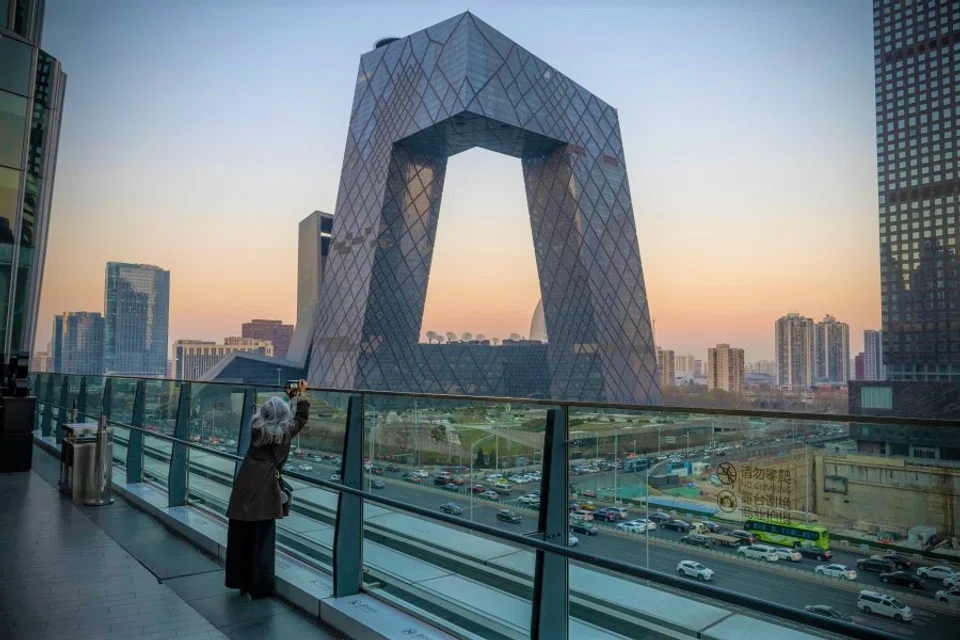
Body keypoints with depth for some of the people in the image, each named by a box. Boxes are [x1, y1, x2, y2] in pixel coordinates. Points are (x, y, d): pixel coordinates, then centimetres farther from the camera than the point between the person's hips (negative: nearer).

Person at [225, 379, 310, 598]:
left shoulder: (256, 426, 1)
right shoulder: (284, 431, -8)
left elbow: (268, 412, 22)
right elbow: (301, 417, 10)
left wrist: (290, 396, 30)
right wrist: (301, 394, 23)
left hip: (245, 483, 5)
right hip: (264, 486, -4)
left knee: (240, 534, 14)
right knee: (262, 537, 4)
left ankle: (239, 580, 28)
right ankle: (259, 586, 11)